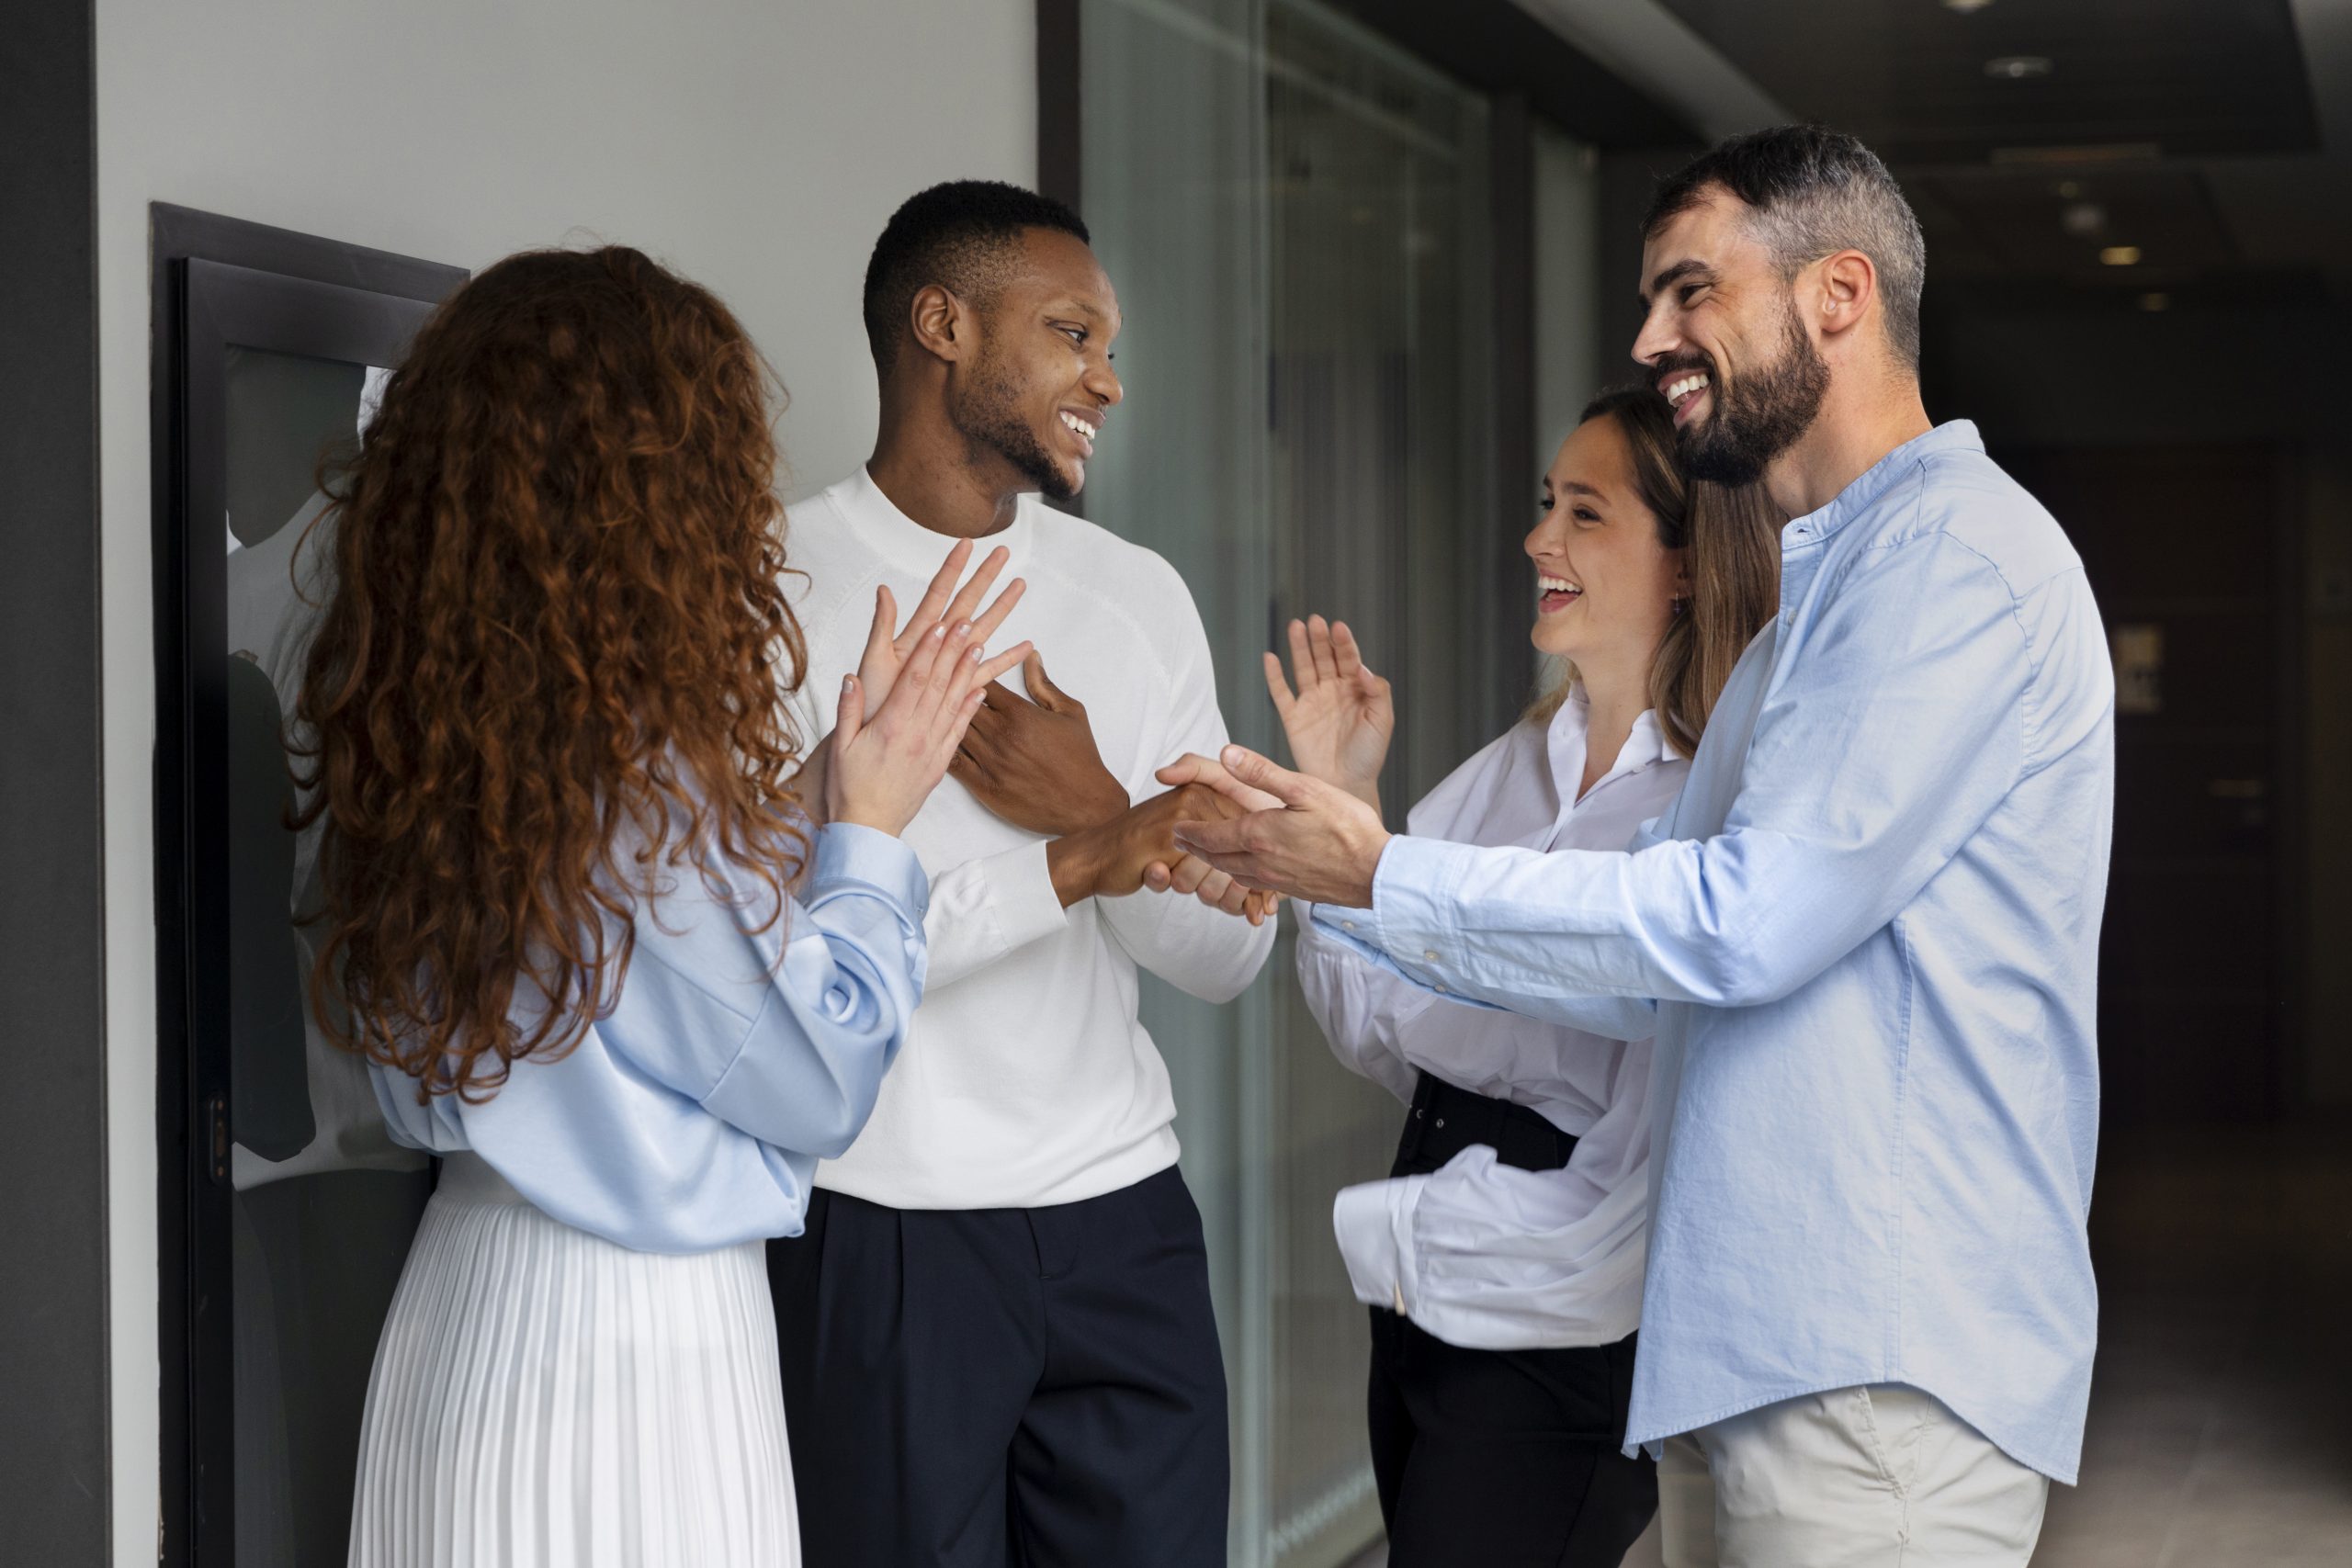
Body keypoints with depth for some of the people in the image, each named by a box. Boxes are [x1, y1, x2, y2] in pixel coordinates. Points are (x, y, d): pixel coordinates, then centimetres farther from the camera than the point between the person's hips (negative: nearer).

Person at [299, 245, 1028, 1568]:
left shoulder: (406, 723, 2)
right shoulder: (638, 765, -22)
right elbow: (817, 1089, -12)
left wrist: (819, 791, 9)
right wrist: (870, 831, -1)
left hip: (461, 1305, 8)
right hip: (637, 1327, -8)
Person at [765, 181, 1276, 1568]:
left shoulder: (1141, 598, 11)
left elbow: (1225, 960, 8)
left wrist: (1095, 811, -9)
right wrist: (1080, 862, -19)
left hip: (1123, 1223, 5)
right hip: (881, 1241, -5)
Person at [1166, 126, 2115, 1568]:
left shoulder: (1958, 553, -12)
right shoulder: (1829, 591, 22)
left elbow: (1750, 919, -19)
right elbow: (1657, 971, 20)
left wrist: (1387, 878, -11)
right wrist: (1322, 887, 14)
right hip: (1743, 1349, 10)